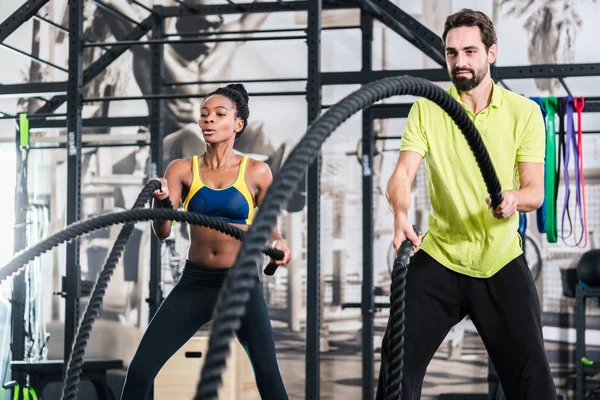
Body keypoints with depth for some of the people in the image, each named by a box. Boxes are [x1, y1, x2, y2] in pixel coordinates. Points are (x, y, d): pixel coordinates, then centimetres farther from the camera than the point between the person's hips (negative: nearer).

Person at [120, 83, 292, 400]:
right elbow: (163, 231, -7)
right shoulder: (182, 169, 1)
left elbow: (268, 226, 10)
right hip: (194, 283, 1)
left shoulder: (256, 172, -1)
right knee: (140, 370, -4)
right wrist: (160, 201, -28)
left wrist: (278, 243, -13)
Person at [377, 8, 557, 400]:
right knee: (399, 359, -4)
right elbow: (403, 173, -13)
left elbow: (535, 189, -9)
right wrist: (401, 214, -36)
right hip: (439, 258, 1)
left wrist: (515, 198, -34)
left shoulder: (524, 112, -3)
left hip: (502, 262, -1)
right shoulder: (426, 110, -2)